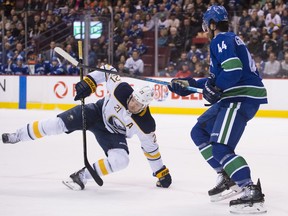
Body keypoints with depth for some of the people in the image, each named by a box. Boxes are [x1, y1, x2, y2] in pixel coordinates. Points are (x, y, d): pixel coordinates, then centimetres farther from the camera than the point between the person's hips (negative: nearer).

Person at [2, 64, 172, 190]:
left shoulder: (145, 125, -28)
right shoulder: (121, 90, -31)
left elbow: (151, 148, -14)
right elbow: (108, 70, -15)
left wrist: (161, 172, -12)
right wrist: (89, 82, -25)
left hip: (113, 134, 1)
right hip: (97, 112, 0)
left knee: (121, 160, -26)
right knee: (58, 124, -16)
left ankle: (82, 176, -9)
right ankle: (17, 136, 3)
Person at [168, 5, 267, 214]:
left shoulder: (221, 40, -9)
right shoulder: (230, 39, 23)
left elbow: (233, 69, -26)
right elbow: (218, 79, 27)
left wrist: (214, 89, -15)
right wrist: (191, 84, 27)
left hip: (243, 97, -11)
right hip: (234, 97, 11)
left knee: (220, 147, -20)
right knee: (199, 132, 17)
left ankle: (252, 192, -25)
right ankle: (228, 178, 14)